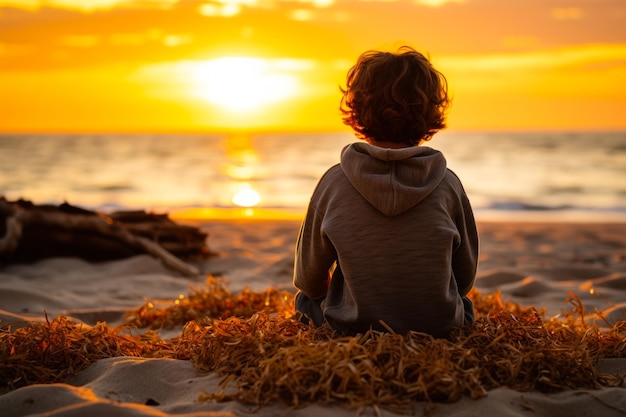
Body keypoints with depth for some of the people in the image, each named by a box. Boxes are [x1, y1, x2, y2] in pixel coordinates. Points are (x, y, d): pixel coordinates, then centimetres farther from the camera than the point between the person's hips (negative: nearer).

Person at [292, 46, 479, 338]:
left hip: (353, 328, -1)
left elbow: (308, 280, -2)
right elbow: (465, 277, 2)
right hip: (439, 330, 2)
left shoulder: (333, 183, -13)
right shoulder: (448, 185, -11)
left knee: (306, 300, 30)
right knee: (463, 305, 35)